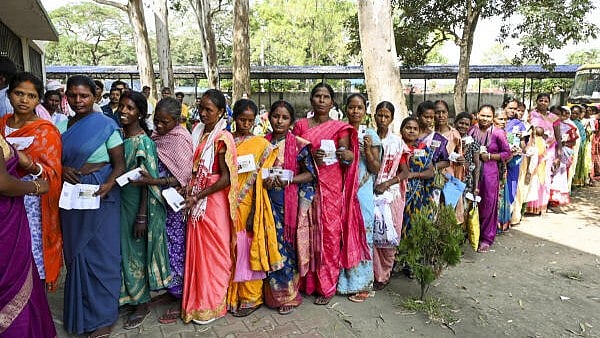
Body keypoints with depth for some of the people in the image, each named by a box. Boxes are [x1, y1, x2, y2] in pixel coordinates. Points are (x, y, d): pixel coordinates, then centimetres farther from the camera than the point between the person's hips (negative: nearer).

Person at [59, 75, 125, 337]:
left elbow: (119, 163, -9)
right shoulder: (62, 126, 9)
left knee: (100, 253, 2)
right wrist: (62, 170, -7)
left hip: (100, 196, -5)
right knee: (76, 251, 14)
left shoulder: (106, 125, -7)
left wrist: (109, 184, -26)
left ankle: (102, 317, 16)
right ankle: (80, 310, 32)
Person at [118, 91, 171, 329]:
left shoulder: (143, 142, -18)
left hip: (137, 204, -6)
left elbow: (148, 182, -18)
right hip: (120, 201, 6)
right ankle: (127, 295, 38)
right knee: (124, 249, 17)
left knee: (136, 251, 6)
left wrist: (142, 216, -19)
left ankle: (142, 305, 25)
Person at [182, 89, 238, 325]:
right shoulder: (198, 132, 7)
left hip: (214, 200, -6)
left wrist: (198, 196, -16)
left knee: (213, 251, 6)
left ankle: (212, 305, 22)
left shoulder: (222, 138, -13)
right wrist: (187, 189, -2)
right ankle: (199, 300, 29)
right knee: (197, 249, 13)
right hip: (196, 201, 6)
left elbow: (226, 178, -16)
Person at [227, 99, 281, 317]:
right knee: (233, 247, 9)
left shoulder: (262, 144, 3)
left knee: (249, 247, 2)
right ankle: (232, 294, 25)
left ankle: (251, 297, 16)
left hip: (249, 203, -2)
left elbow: (267, 172, 1)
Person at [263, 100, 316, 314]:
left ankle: (288, 295, 18)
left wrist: (289, 179, -18)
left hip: (290, 203, -3)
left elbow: (310, 174, -3)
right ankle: (273, 293, 23)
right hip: (268, 202, 3)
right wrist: (263, 180, -9)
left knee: (288, 246, 1)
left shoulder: (299, 144, -2)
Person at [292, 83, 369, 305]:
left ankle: (327, 286, 13)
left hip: (331, 187, -1)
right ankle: (308, 280, 21)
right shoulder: (300, 125, 10)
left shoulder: (340, 128, 6)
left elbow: (347, 160, 1)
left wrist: (346, 155, -21)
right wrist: (310, 156, -12)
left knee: (329, 234, -1)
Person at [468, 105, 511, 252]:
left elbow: (507, 153, 0)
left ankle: (486, 239, 14)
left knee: (488, 205, 2)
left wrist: (490, 156, -11)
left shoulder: (498, 133, -4)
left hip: (490, 172, -3)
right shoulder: (471, 131, 5)